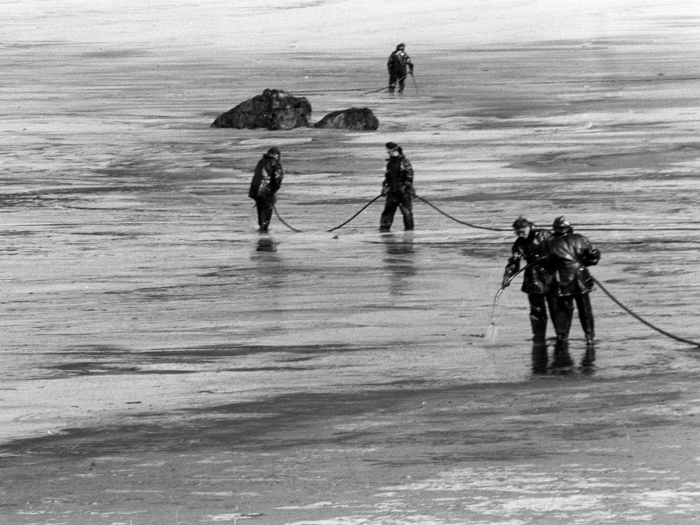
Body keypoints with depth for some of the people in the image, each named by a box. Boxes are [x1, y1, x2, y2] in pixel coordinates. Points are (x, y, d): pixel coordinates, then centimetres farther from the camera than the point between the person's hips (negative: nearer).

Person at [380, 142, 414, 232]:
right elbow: (387, 177, 23)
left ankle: (409, 228, 8)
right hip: (392, 191, 6)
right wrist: (384, 187, 13)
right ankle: (384, 227, -1)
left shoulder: (404, 162, -7)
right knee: (388, 209, -2)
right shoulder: (390, 163, 14)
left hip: (404, 191, -6)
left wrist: (404, 186, -16)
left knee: (407, 210, -1)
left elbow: (409, 176, -10)